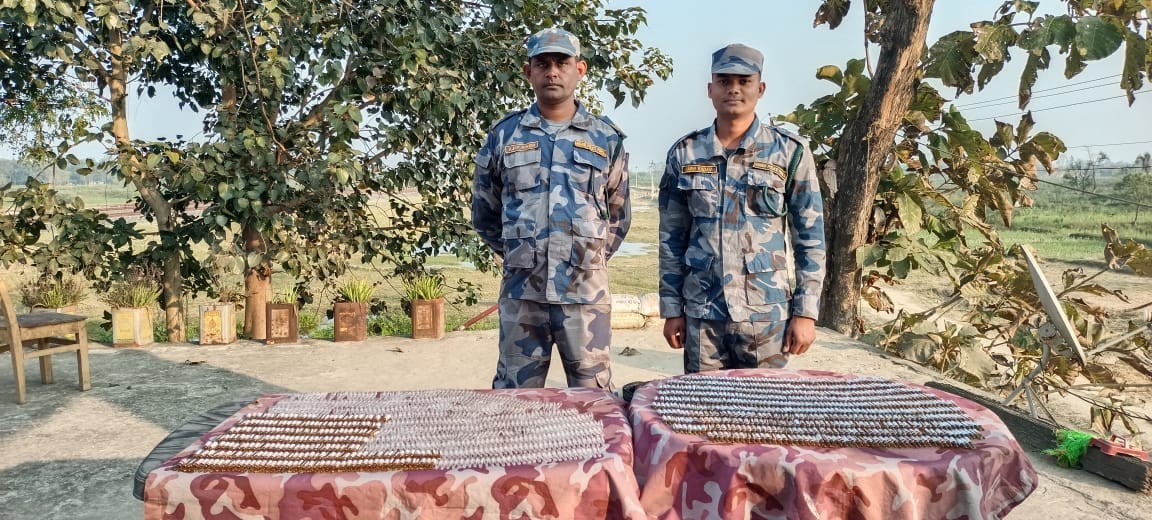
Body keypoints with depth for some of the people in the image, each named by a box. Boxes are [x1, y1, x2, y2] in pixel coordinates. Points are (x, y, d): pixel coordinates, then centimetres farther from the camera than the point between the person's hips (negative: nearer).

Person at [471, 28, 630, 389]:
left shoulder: (606, 137, 6)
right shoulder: (504, 135, 6)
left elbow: (618, 214, 15)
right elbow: (483, 212, 15)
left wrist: (592, 258, 11)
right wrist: (515, 254, 12)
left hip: (586, 291, 0)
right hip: (522, 291, 1)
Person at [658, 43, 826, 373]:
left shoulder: (790, 152, 0)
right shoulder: (684, 154, 4)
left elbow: (810, 239, 1)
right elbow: (672, 239, 7)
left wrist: (805, 312, -4)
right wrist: (672, 309, 4)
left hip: (766, 314, -1)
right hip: (701, 314, 2)